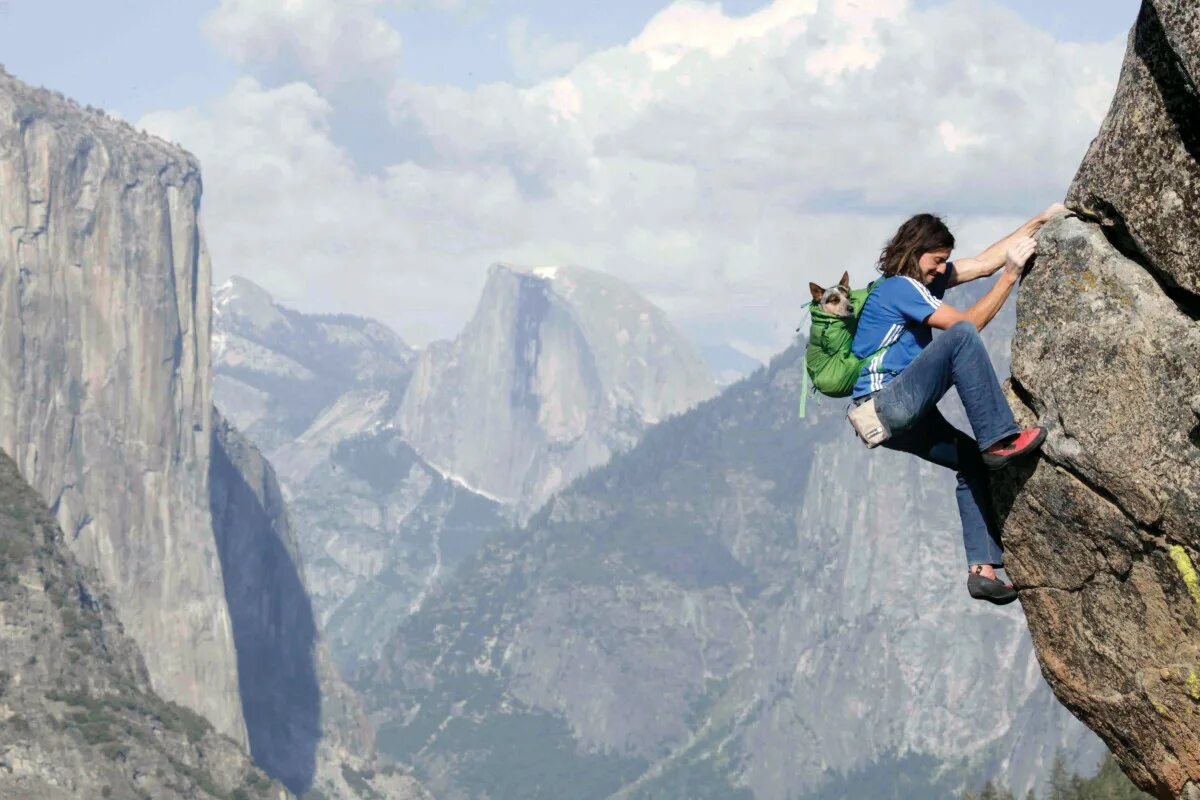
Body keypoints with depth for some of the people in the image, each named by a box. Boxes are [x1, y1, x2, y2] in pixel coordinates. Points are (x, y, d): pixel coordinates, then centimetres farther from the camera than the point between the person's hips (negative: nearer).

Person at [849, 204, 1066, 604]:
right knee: (960, 337, -25)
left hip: (900, 419, 11)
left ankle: (981, 568, 4)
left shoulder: (928, 277, 18)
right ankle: (999, 440, -28)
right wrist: (1011, 275, -14)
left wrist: (1040, 221, 17)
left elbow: (986, 261, 19)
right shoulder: (900, 287, -10)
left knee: (973, 461, 11)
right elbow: (966, 323, -14)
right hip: (885, 403, -11)